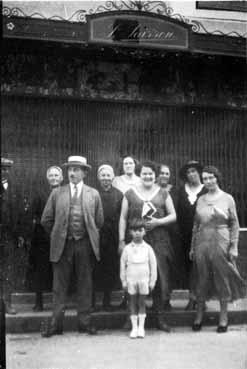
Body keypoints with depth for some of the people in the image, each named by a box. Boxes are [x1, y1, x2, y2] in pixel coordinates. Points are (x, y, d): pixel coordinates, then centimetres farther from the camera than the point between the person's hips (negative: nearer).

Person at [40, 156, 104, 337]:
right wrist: (57, 235, 10)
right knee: (59, 286, 4)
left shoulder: (93, 194, 7)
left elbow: (99, 221, 11)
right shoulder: (57, 193, 6)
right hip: (62, 245, 0)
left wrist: (90, 236, 10)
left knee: (85, 284, 6)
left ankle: (85, 322, 16)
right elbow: (46, 220, 8)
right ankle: (56, 323, 11)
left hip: (85, 245, 0)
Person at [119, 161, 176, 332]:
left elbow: (173, 215, 10)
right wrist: (122, 240, 0)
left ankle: (160, 316, 12)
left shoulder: (163, 193, 9)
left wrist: (158, 222, -8)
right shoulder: (130, 194, 8)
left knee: (160, 277, 0)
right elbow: (123, 218, 7)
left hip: (158, 242, 1)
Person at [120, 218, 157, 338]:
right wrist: (124, 281, 4)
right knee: (133, 303, 5)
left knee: (142, 303, 5)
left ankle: (141, 327, 12)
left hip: (144, 280, 0)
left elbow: (153, 265, 3)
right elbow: (123, 265, 5)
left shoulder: (147, 248, 0)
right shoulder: (127, 248, 1)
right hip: (131, 280, 1)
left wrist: (152, 281, 2)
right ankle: (134, 327, 12)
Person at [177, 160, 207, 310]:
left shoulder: (206, 191, -1)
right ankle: (192, 297, 13)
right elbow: (179, 212, 6)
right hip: (186, 234, 3)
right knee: (188, 264, 6)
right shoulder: (182, 191, 9)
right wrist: (181, 230, -1)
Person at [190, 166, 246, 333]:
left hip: (221, 243, -3)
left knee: (223, 279, 4)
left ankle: (223, 318, 16)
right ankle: (199, 316, 18)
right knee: (202, 279, 7)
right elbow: (196, 225, 12)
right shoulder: (201, 200, 8)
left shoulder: (228, 198, 0)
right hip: (202, 243, 3)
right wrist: (192, 247, 10)